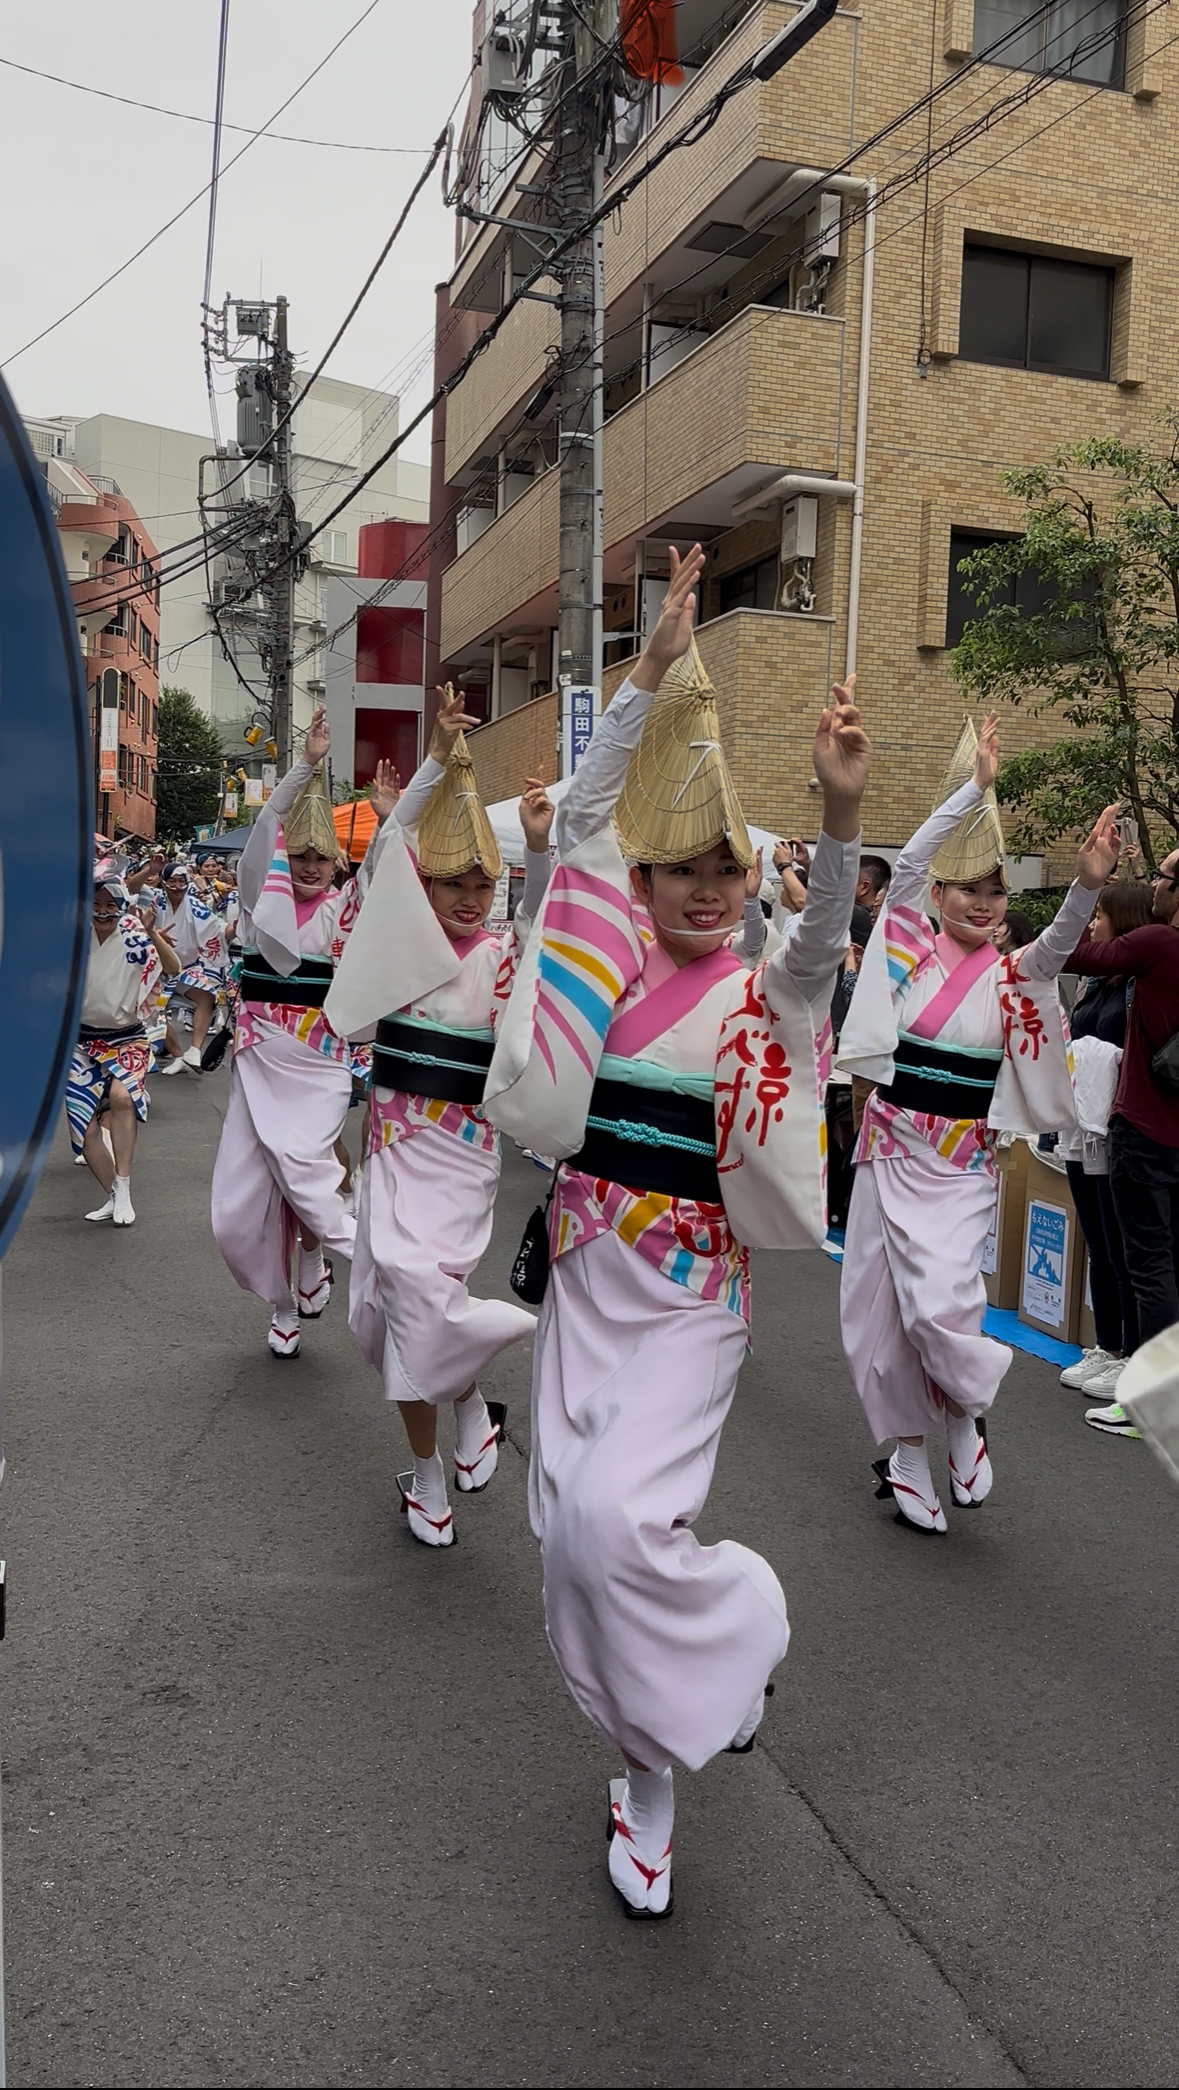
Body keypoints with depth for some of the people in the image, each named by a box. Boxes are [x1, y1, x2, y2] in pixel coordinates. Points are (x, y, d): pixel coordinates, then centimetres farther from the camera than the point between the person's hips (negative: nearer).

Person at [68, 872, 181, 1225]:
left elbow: (173, 967, -23)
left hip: (127, 1038, -3)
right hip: (82, 1039, 3)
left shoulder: (135, 936, -8)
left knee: (121, 1096, -30)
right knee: (83, 1128, -3)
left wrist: (152, 932, -36)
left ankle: (122, 1189, -21)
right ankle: (112, 1196, 15)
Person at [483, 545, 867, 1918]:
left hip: (690, 1299, -4)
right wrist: (655, 672, -11)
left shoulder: (766, 996, -5)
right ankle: (649, 1772, 26)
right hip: (584, 1282, 4)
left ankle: (743, 1625, 16)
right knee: (570, 1525, 6)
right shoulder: (611, 961, 2)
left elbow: (826, 936, -25)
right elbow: (579, 816, -4)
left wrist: (842, 812, -42)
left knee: (614, 1518, -17)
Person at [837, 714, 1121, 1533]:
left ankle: (963, 1412, 16)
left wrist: (1088, 884, -39)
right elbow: (907, 865, -14)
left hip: (963, 1165, -1)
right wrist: (975, 788, -17)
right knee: (882, 1305, 6)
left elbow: (1058, 944, -20)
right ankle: (907, 1447, 25)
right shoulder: (911, 948, 0)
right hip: (891, 1149, 1)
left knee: (939, 1303, -16)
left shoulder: (1012, 975, 0)